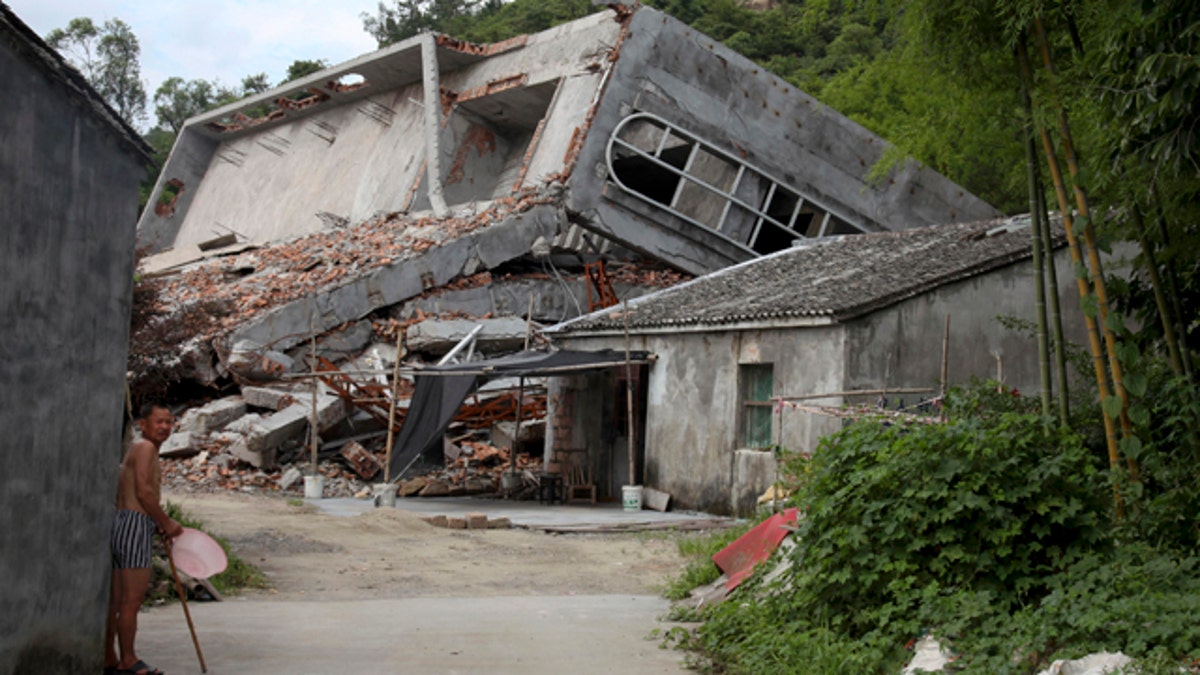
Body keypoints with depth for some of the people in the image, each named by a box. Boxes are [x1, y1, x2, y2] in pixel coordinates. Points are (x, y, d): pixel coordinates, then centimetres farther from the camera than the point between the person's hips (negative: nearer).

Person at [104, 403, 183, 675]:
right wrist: (167, 523, -7)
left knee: (117, 599, 11)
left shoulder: (135, 449, 23)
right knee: (132, 599, -6)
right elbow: (144, 492, -17)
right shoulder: (145, 447, -8)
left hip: (119, 525, 10)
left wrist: (160, 524, 16)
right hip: (134, 526, -10)